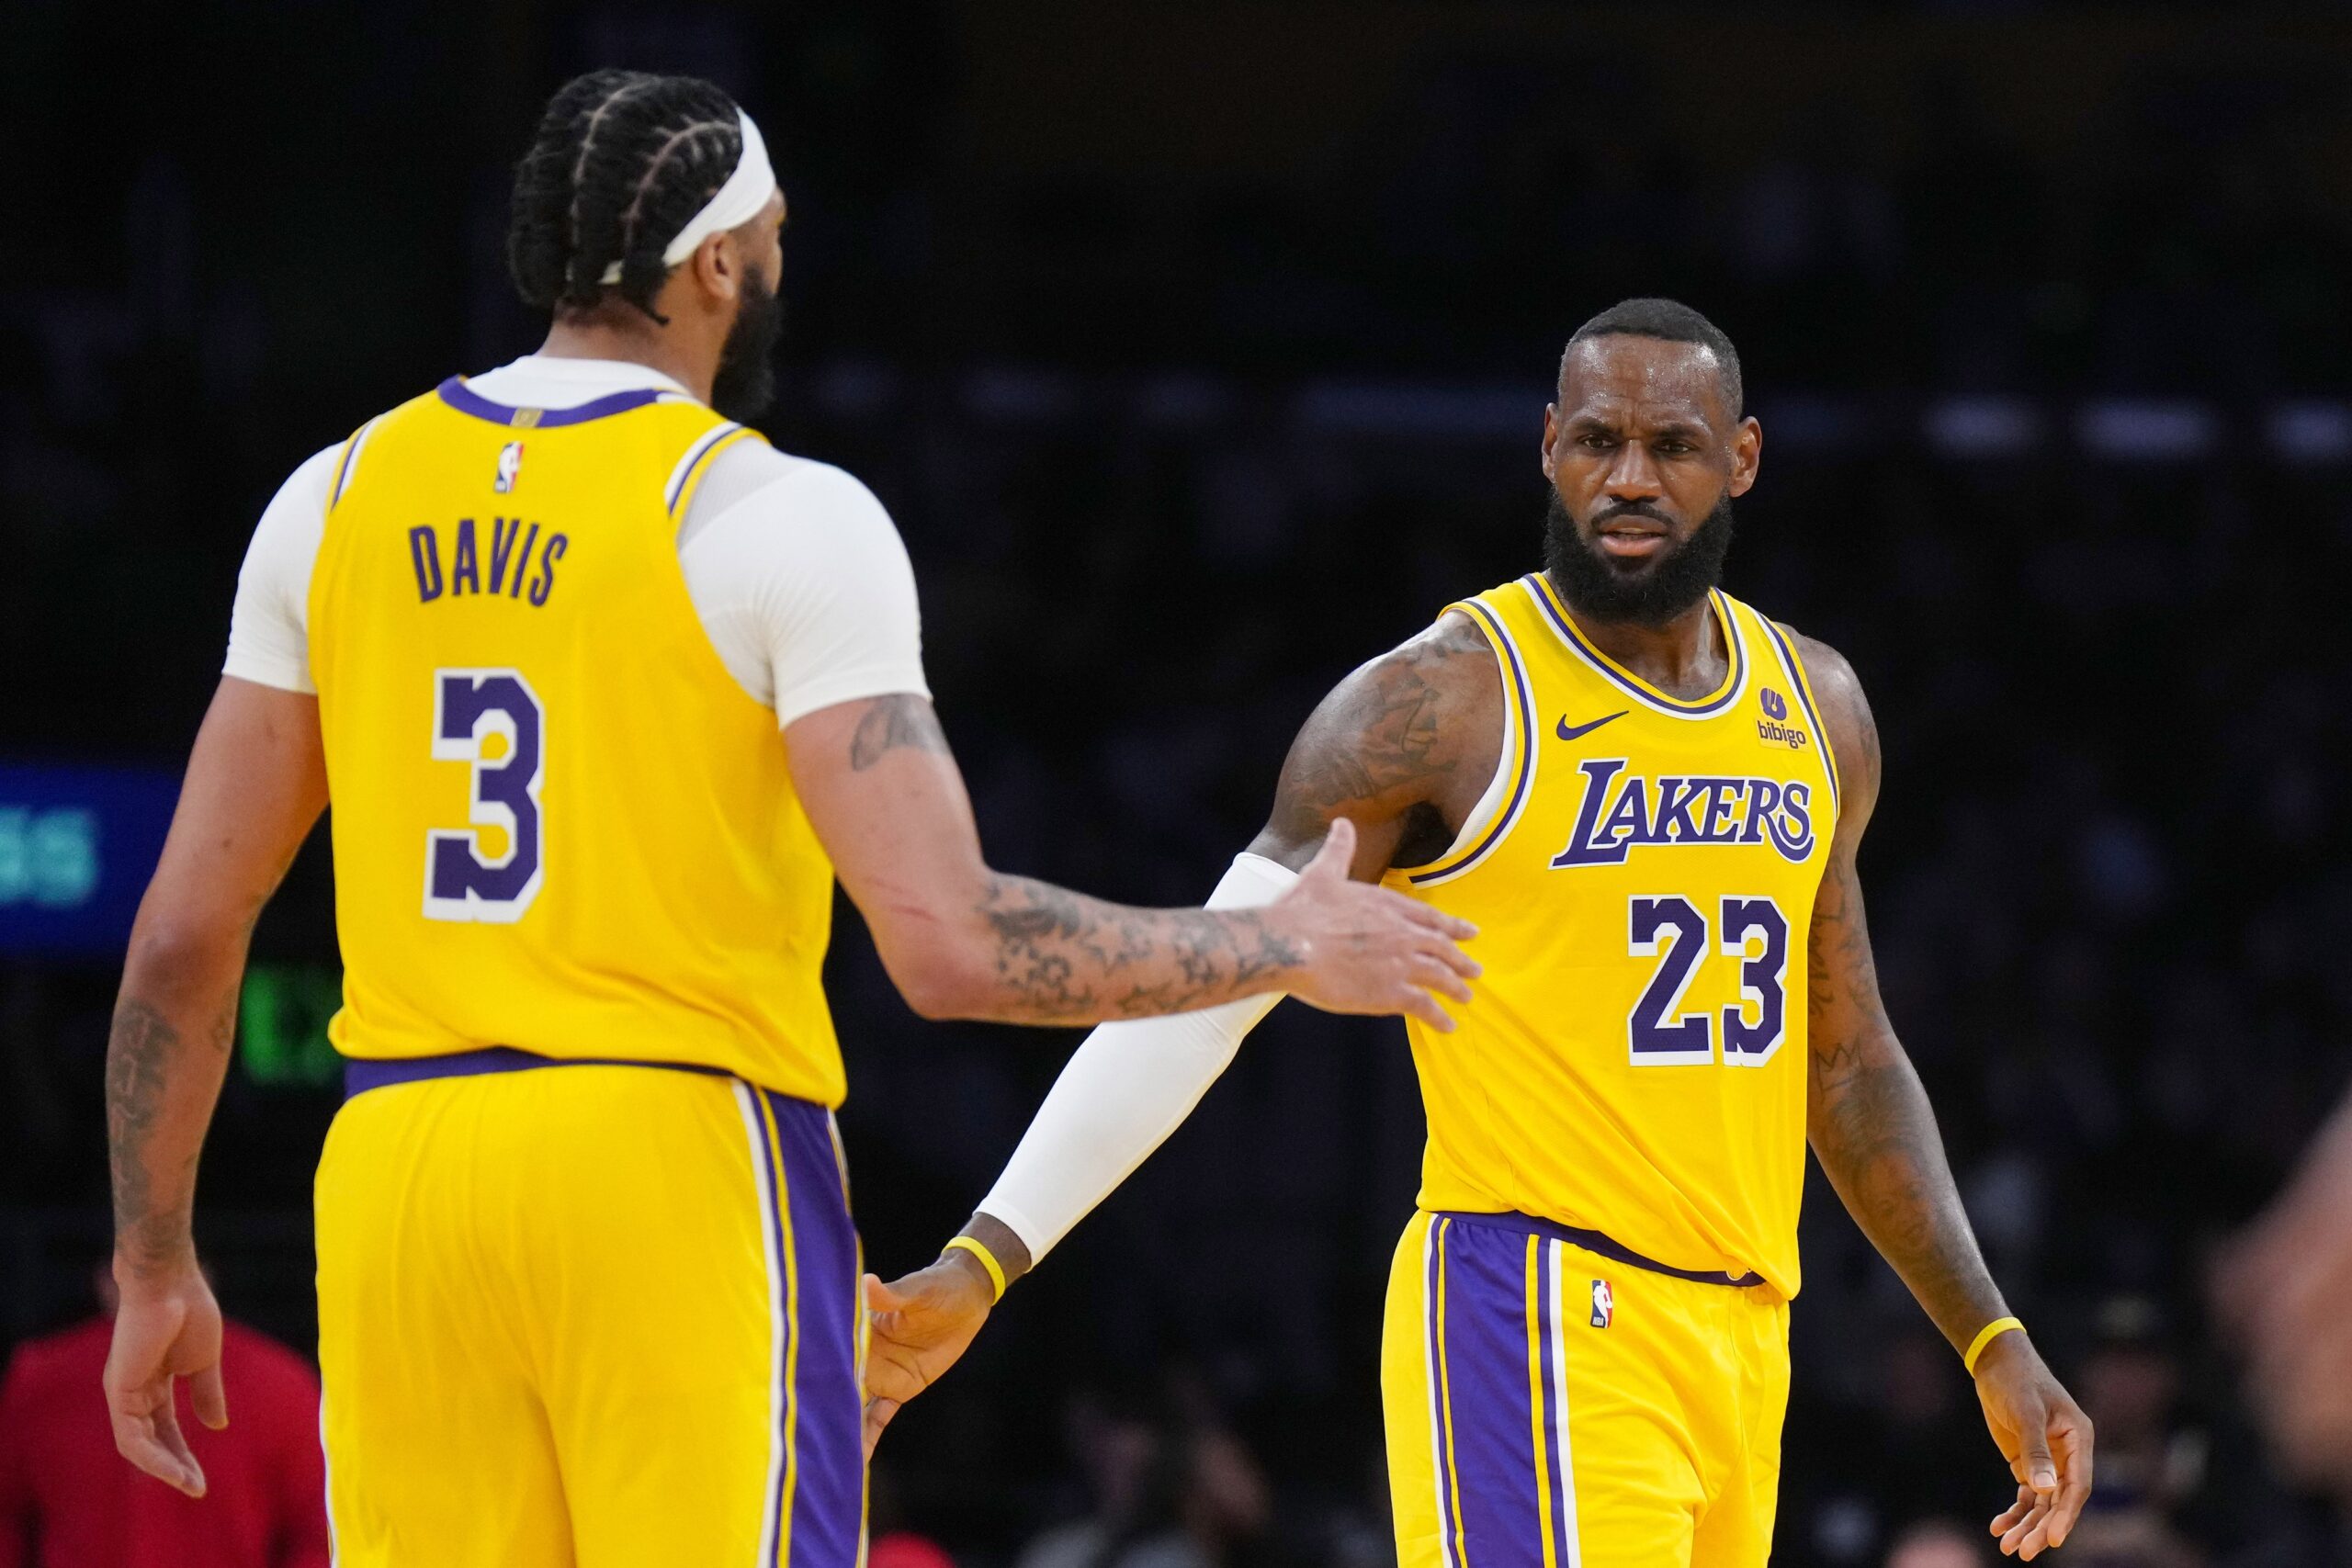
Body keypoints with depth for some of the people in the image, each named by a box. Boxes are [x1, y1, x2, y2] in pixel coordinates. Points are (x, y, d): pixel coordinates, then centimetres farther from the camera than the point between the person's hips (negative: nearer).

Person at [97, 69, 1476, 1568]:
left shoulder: (341, 496, 9)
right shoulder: (778, 515, -6)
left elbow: (187, 928, 10)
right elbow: (951, 946, -14)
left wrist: (155, 1266, 20)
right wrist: (1288, 948, -1)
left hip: (399, 1166, 5)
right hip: (684, 1164, -5)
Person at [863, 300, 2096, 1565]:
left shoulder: (1817, 709, 13)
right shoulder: (1443, 703, -7)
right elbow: (1200, 994, -8)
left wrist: (1992, 1343, 21)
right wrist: (977, 1268, -17)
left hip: (1738, 1341, 7)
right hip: (1539, 1323, -7)